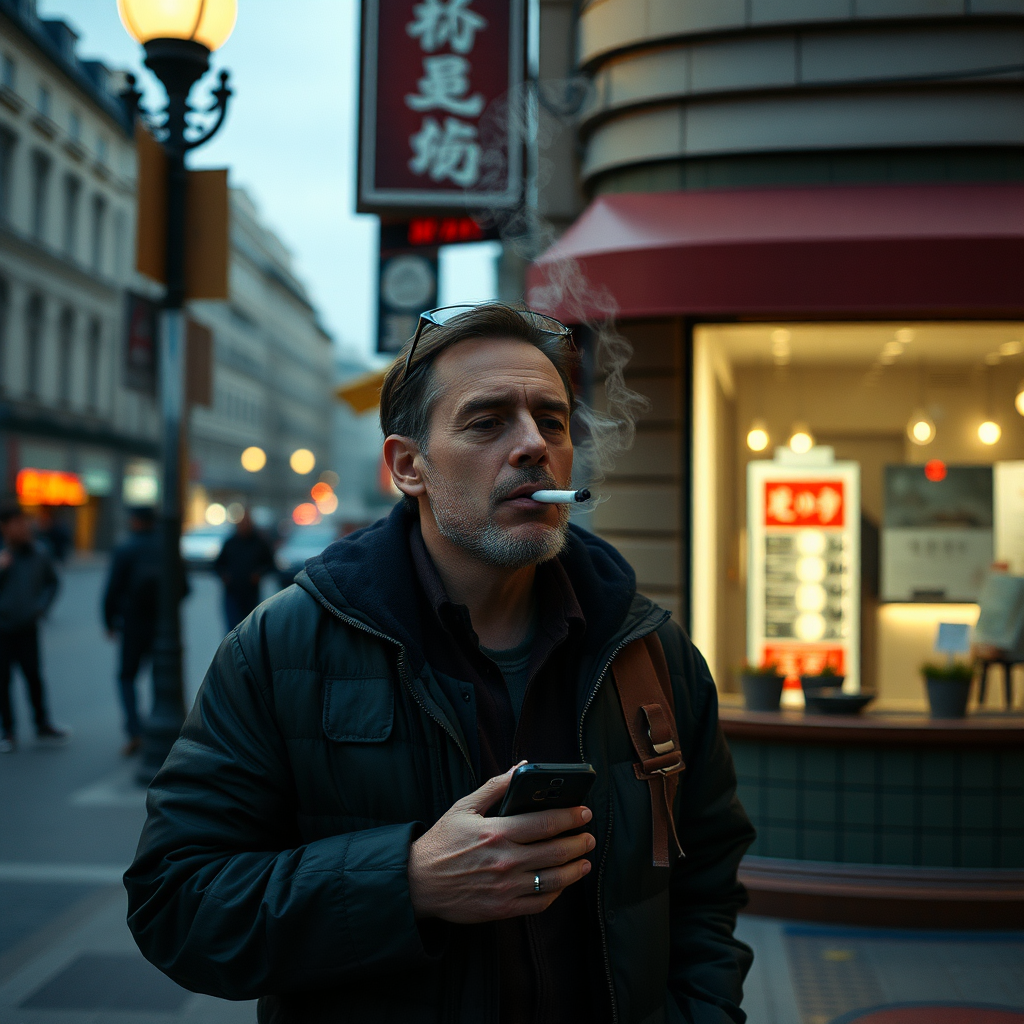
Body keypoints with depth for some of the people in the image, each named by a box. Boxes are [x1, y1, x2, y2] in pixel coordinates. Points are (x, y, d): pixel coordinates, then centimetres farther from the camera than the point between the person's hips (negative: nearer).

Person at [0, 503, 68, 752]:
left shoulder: (38, 553, 0)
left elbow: (52, 582, 16)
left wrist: (42, 606, 4)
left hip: (28, 627, 2)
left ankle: (42, 726, 21)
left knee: (33, 676, 7)